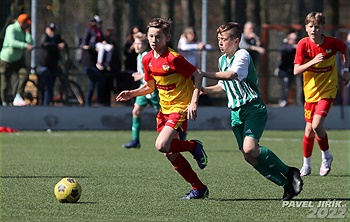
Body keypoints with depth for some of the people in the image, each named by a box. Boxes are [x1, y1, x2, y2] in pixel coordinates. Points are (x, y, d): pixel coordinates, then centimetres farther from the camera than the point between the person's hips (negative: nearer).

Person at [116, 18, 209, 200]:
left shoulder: (173, 59, -18)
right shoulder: (148, 60, 4)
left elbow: (197, 75, -13)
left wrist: (194, 102, -20)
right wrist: (132, 94, 1)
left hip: (180, 107, -8)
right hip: (164, 108, 8)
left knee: (162, 146, -23)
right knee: (170, 154, 5)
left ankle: (194, 146, 5)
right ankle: (199, 188, 17)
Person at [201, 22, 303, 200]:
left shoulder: (242, 55, -10)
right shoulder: (222, 60, 16)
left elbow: (231, 74, -30)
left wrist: (204, 74, -30)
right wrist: (205, 90, 13)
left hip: (253, 108, -8)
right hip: (236, 112, 8)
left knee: (250, 148, -27)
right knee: (249, 157, -5)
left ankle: (289, 172, -10)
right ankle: (287, 184, 4)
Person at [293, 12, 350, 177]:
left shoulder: (332, 43, -11)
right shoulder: (303, 45, -11)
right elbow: (296, 71, -15)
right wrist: (312, 61, -29)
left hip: (327, 91, -2)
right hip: (310, 92, 2)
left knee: (317, 125, -18)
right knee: (309, 129, 5)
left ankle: (326, 156, 6)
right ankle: (306, 164, 24)